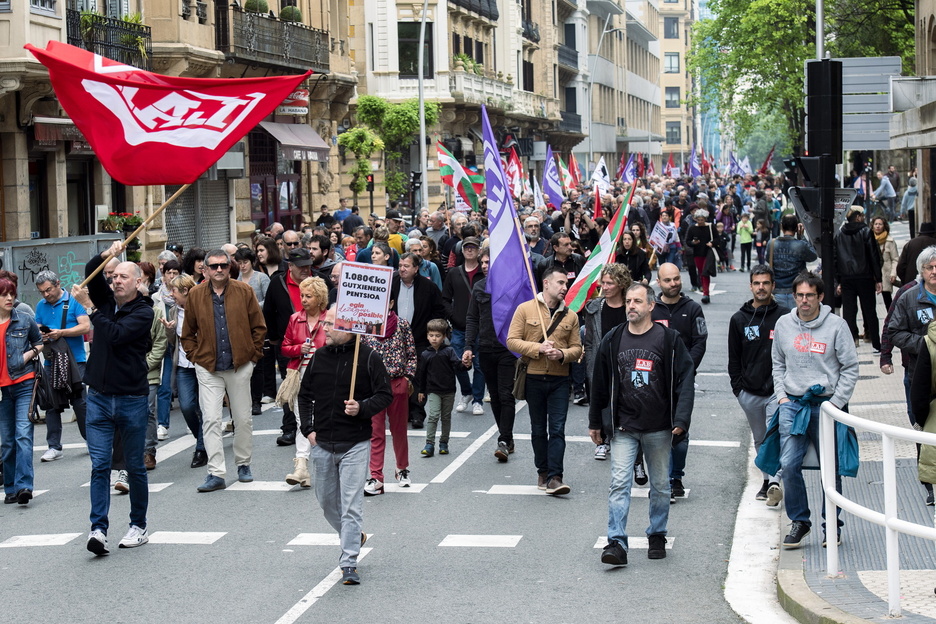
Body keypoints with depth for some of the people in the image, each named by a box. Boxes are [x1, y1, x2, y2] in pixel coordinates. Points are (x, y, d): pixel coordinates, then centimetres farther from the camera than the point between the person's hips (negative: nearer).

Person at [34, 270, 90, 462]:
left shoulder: (74, 301, -3)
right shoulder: (41, 306, 12)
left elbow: (86, 327, -11)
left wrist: (61, 333, -20)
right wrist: (40, 335, -10)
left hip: (75, 360, -4)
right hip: (51, 362, 4)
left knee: (80, 402, -2)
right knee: (51, 405, 3)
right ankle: (54, 447, 8)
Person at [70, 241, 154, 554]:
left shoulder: (143, 311, -7)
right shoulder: (106, 300, 10)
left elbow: (116, 334, -20)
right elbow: (91, 272, -2)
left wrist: (89, 307, -15)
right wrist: (107, 256, -20)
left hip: (132, 399, -4)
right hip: (99, 397, 4)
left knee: (135, 467, 6)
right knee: (99, 464, -4)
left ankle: (138, 526, 17)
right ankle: (98, 529, -8)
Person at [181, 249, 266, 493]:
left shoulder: (244, 292, -1)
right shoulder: (196, 295, 2)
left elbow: (258, 327, 5)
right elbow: (188, 332, 11)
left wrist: (253, 354, 1)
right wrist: (195, 356, 2)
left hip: (240, 365, 0)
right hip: (208, 368, 0)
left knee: (243, 419, 9)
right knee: (211, 420, -7)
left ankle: (243, 464, 26)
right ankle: (216, 473, -7)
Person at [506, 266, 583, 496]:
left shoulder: (570, 315, 7)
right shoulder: (525, 309, -1)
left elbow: (577, 348, 8)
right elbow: (512, 341, -5)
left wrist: (562, 354, -13)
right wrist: (538, 348, -17)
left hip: (560, 381, 1)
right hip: (534, 378, -1)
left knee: (557, 429, -6)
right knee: (538, 429, 10)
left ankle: (554, 477, -9)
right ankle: (543, 472, 22)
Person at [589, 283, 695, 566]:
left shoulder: (669, 339, -3)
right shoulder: (612, 341, 5)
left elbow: (685, 380, -4)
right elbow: (600, 384, 13)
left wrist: (681, 420, -12)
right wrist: (595, 422, 16)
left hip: (659, 428, -1)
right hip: (623, 428, 1)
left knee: (660, 485, 11)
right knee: (619, 483, -9)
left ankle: (657, 536, 26)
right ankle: (617, 543, -12)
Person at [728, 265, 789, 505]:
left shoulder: (785, 316, 0)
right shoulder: (739, 319, 8)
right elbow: (734, 357, 13)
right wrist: (737, 387, 5)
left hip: (778, 390, -3)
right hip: (750, 393, 3)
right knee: (760, 440, 12)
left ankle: (775, 481, -23)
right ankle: (768, 480, 22)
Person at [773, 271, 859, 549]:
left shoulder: (836, 325, -4)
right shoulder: (783, 325, 7)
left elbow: (850, 367, -1)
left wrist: (836, 402, -7)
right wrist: (781, 395, 5)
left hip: (826, 404, -2)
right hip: (792, 403, 2)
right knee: (789, 464, -6)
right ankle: (799, 521, 8)